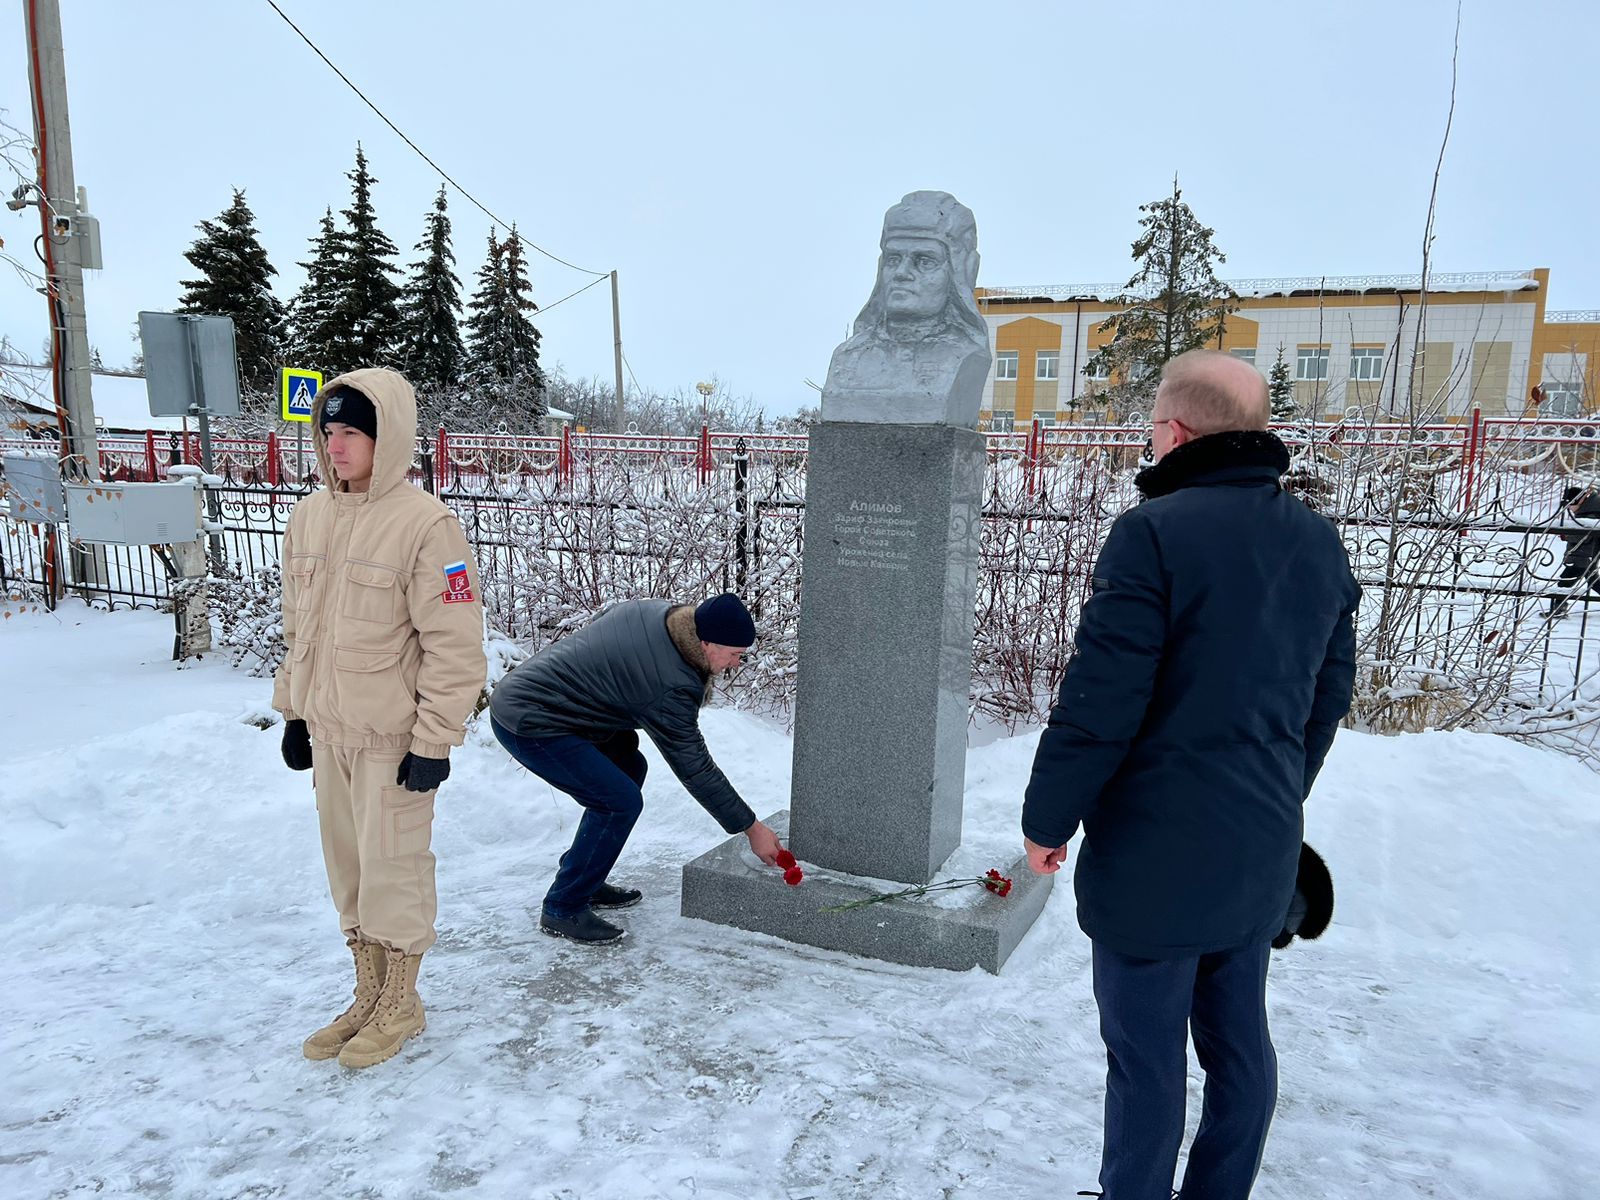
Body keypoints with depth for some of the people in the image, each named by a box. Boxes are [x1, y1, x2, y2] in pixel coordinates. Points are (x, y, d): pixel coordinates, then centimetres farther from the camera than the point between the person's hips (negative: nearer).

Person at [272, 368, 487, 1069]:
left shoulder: (424, 524, -16)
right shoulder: (309, 517, 7)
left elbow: (455, 644, -16)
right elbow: (298, 628, 16)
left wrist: (435, 741, -16)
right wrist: (293, 712, 16)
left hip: (392, 735, -7)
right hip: (327, 728, 7)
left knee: (392, 866, 4)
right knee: (347, 864, 16)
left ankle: (400, 1004, 25)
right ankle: (368, 995, 34)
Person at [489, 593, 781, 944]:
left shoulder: (651, 609, 0)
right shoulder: (672, 688, -24)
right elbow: (694, 768, -16)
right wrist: (751, 827, -8)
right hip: (528, 724, -10)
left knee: (630, 765, 15)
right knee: (621, 802, -14)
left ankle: (586, 882, 24)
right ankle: (563, 909, 0)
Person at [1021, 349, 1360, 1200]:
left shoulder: (1156, 531, -19)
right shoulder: (1320, 542, 6)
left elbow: (1100, 701, -20)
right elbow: (1328, 698, 13)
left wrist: (1046, 819, -8)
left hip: (1156, 851, -7)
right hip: (1263, 852, 8)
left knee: (1147, 1057, 7)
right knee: (1239, 1042, 19)